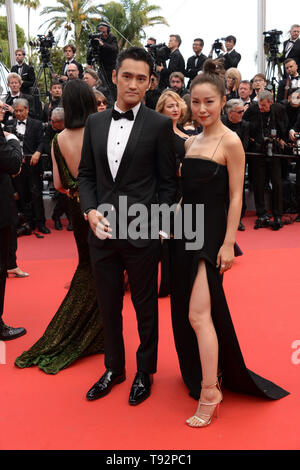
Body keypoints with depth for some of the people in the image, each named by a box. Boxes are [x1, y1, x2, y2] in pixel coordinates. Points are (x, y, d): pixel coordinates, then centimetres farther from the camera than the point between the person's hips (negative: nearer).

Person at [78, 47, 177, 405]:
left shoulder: (160, 125, -4)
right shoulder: (95, 123, 8)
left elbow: (167, 182, -2)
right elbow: (86, 174, 11)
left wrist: (157, 225, -9)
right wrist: (90, 210, -5)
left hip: (142, 233, -4)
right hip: (102, 231, 4)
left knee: (145, 306, 12)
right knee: (108, 306, 17)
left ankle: (145, 372, 33)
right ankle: (113, 368, 38)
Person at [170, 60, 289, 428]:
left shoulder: (230, 142, -8)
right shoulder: (190, 142, 12)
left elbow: (236, 196, -11)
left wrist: (229, 243, -15)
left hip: (211, 233, -7)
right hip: (185, 231, 7)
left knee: (198, 314, -9)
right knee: (187, 312, 14)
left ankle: (209, 395, 5)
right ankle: (201, 375, 34)